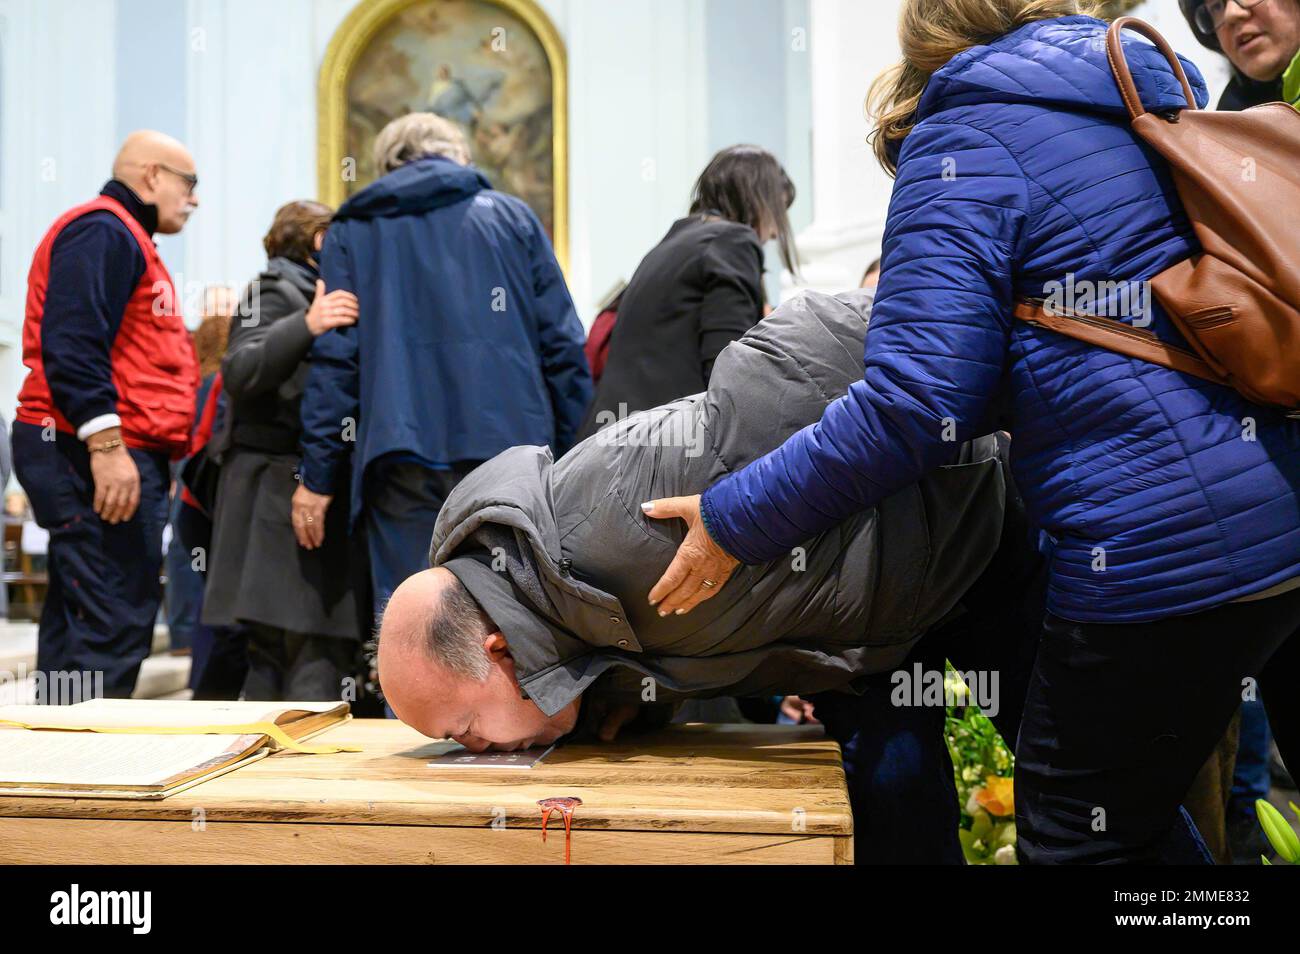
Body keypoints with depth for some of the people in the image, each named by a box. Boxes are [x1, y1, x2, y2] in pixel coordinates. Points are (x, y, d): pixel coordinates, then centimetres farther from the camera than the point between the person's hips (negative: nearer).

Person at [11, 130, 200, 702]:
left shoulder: (124, 237, 26)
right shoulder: (103, 231, -8)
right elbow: (71, 344, -20)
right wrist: (106, 444, -25)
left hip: (113, 459, 11)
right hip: (99, 459, -11)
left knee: (75, 624, 12)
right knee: (114, 630, -13)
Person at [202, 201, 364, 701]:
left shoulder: (317, 294, 28)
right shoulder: (275, 290, -1)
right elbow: (239, 372, -19)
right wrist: (307, 326, -31)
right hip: (282, 487, -10)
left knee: (276, 648, 6)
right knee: (316, 648, -18)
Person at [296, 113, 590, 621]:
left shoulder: (354, 229, 14)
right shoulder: (513, 217, 15)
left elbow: (335, 356, 5)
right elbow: (563, 347, 7)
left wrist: (317, 475, 6)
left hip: (401, 452, 0)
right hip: (508, 442, 1)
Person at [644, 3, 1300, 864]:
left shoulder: (967, 139, -4)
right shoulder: (1164, 85, 18)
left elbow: (915, 405, -14)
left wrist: (735, 520, -6)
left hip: (1164, 551, -7)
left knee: (1075, 838, 8)